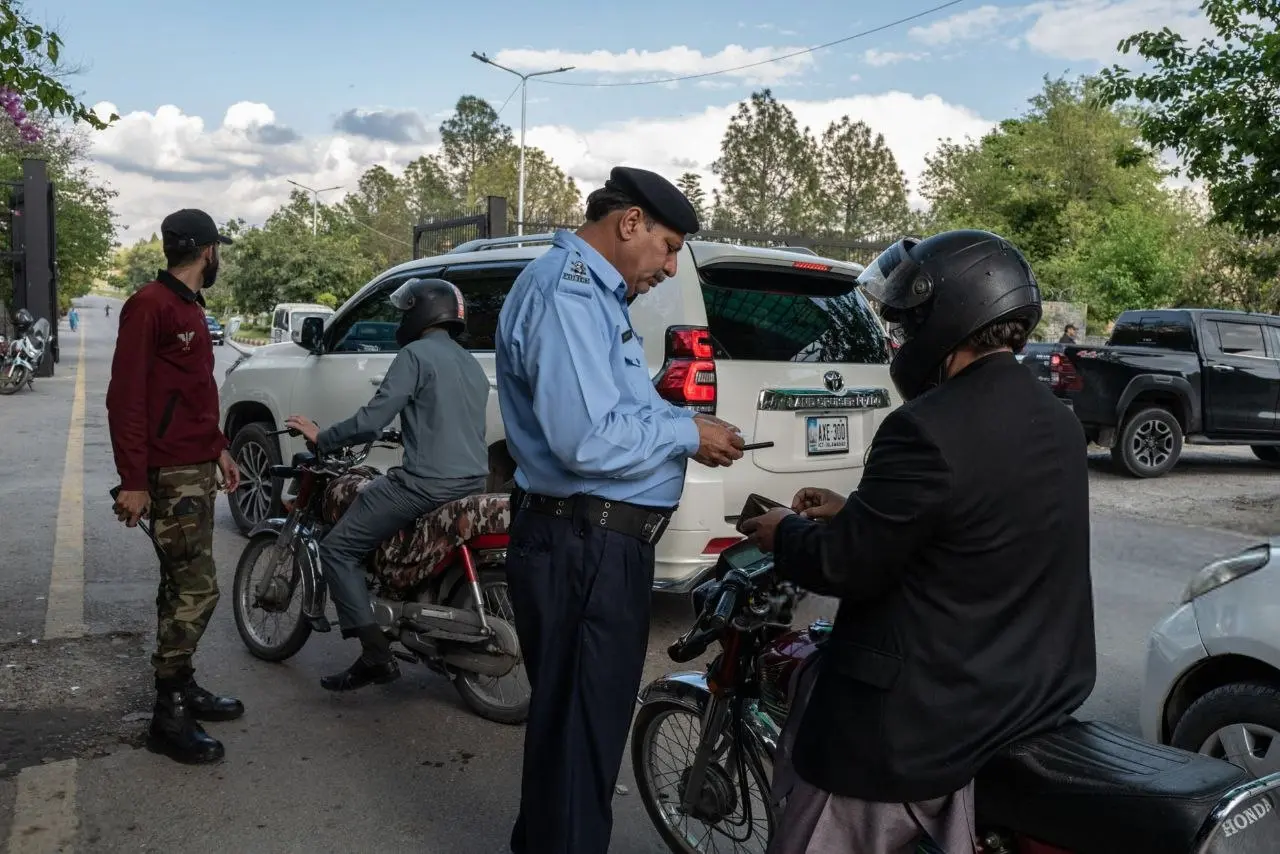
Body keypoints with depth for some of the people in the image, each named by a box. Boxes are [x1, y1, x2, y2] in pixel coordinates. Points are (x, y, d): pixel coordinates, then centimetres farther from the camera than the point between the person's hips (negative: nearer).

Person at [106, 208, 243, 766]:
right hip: (169, 475, -10)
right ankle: (169, 717, 1)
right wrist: (133, 480, -21)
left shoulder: (190, 307, 17)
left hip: (197, 468, 10)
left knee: (184, 587, 16)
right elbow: (126, 396, -19)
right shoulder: (150, 305, -14)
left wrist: (218, 448, 24)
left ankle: (183, 689, 27)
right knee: (196, 589, -9)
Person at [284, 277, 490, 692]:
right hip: (473, 482, 9)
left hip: (427, 483, -9)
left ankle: (376, 654, -6)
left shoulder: (416, 355, -7)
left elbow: (371, 420, -13)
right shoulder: (471, 364, 19)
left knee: (338, 549, 1)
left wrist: (321, 438, 0)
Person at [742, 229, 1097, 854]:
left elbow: (846, 566, -19)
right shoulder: (1058, 422, 6)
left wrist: (784, 533, 2)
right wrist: (855, 514, 16)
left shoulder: (929, 430, -25)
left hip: (918, 721, -9)